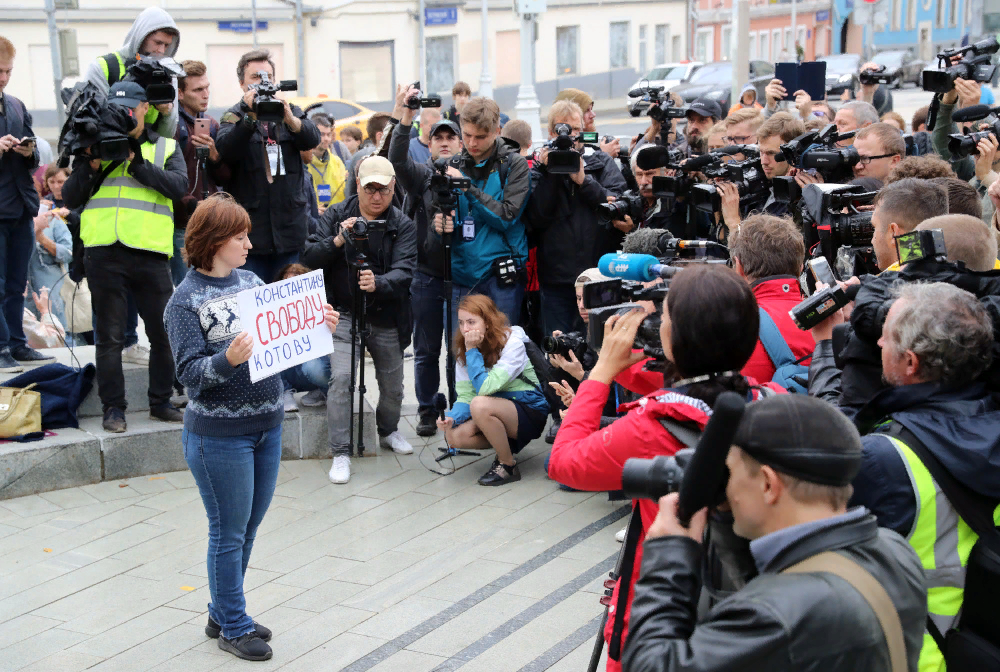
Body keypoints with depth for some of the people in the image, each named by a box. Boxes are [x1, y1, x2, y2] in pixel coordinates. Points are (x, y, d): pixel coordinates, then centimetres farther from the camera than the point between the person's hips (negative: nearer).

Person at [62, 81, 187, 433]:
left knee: (163, 332, 5)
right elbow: (70, 199, 10)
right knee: (109, 336, 5)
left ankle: (161, 402, 19)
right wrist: (90, 167, -5)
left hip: (150, 253, 0)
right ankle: (113, 408, 14)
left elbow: (178, 185, -7)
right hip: (104, 254, 1)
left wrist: (137, 163, -13)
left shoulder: (166, 147, 12)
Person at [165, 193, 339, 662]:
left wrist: (317, 326, -4)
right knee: (230, 532, 5)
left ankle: (222, 614, 33)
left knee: (248, 526, 17)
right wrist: (228, 360, -35)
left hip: (267, 425, 7)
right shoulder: (186, 300, -12)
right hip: (219, 434, -7)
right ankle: (233, 627, 20)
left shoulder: (250, 281, 7)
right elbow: (189, 372, -17)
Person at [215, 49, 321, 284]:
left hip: (289, 226, 3)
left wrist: (289, 118, -26)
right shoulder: (233, 116, 5)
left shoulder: (290, 111, 14)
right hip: (251, 227, -3)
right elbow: (225, 150, -15)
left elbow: (312, 139, -6)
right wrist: (248, 116, -28)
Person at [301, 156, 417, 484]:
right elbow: (309, 257, -6)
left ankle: (389, 431, 42)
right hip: (344, 315, -1)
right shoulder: (336, 216, -1)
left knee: (393, 383, 13)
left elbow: (404, 271, -18)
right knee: (341, 378, -16)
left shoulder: (403, 225, -5)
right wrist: (337, 241, -24)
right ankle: (341, 453, -8)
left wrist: (379, 283, -39)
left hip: (386, 319, 1)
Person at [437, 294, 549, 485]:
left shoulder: (512, 342, -19)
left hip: (530, 415, -7)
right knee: (455, 435, -18)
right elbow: (465, 396, -4)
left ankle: (508, 466, -14)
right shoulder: (463, 350, 0)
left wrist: (472, 351, -23)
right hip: (500, 411, 7)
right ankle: (506, 444, 8)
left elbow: (486, 388, -28)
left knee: (480, 405, -33)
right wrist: (451, 417, -24)